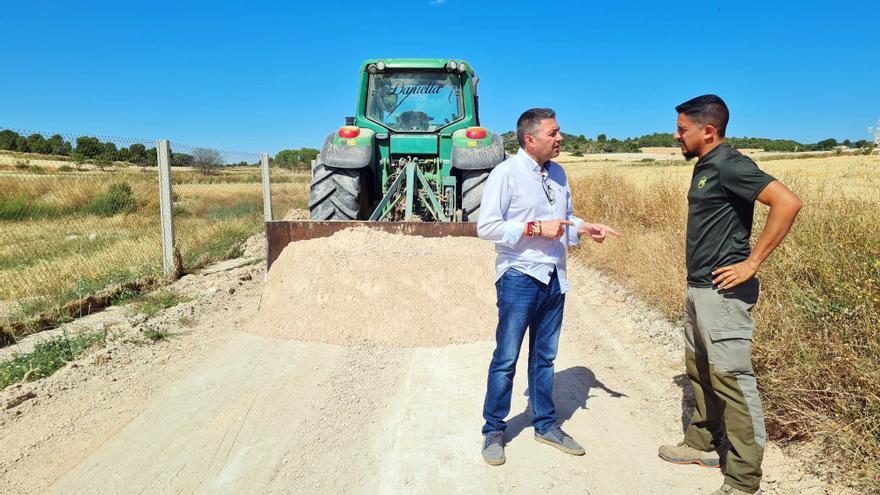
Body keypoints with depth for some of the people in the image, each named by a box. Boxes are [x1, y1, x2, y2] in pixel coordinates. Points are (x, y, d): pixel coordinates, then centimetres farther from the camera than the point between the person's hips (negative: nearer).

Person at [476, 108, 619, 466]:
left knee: (544, 356, 17)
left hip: (554, 278, 7)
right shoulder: (506, 174, -12)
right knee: (506, 358, 2)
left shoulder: (557, 173, 10)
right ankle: (493, 430, 17)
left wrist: (585, 229, -1)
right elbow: (486, 227, -15)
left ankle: (545, 424, 31)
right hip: (519, 277, -7)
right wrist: (535, 228, -20)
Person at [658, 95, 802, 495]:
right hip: (698, 287, 10)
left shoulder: (729, 165, -16)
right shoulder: (704, 166, 13)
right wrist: (696, 286, 16)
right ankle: (702, 443, 37)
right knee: (699, 369, 20)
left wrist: (752, 262, -21)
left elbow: (788, 202, -26)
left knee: (731, 378, -3)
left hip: (723, 291, -10)